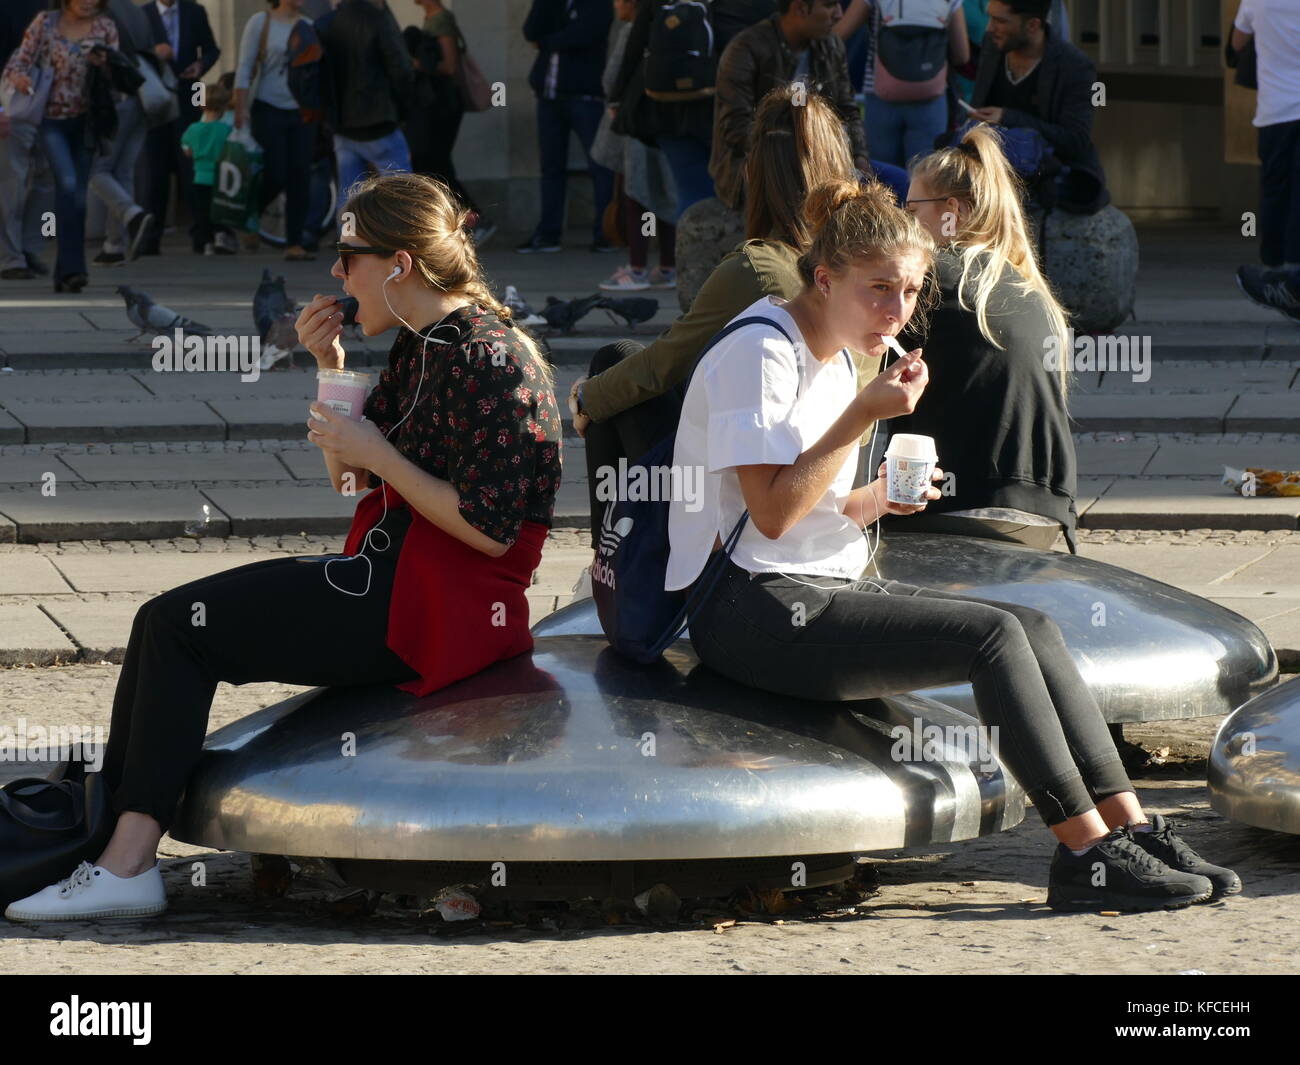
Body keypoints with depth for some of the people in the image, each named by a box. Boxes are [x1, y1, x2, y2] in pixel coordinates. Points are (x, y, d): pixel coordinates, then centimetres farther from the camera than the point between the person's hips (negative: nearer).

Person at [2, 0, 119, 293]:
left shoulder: (105, 27, 6)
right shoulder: (45, 24, -2)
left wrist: (105, 63, -14)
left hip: (85, 122, 3)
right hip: (52, 119, -3)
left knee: (79, 195, 4)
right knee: (67, 183, -21)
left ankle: (65, 274, 14)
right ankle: (72, 267, -24)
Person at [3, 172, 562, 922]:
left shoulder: (485, 359, -17)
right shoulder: (422, 347, 13)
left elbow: (490, 530, -22)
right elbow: (348, 479, 17)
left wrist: (379, 455, -17)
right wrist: (332, 366, 4)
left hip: (436, 608, -10)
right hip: (395, 579, 10)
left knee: (180, 627, -11)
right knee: (170, 619, 3)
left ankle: (125, 864, -9)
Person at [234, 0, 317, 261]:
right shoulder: (260, 22, -3)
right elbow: (244, 70, -5)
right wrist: (240, 109, -12)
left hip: (301, 112, 4)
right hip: (269, 111, -4)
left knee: (299, 179, -2)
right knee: (275, 177, -9)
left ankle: (295, 244, 1)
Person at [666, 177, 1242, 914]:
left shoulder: (834, 357, 18)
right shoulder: (760, 353, -12)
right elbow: (770, 513, -20)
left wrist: (873, 502, 0)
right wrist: (863, 415, -19)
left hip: (820, 592, 9)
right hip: (753, 613, -9)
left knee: (1035, 629, -6)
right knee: (992, 636, -22)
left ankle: (1132, 830, -9)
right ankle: (1088, 857, -20)